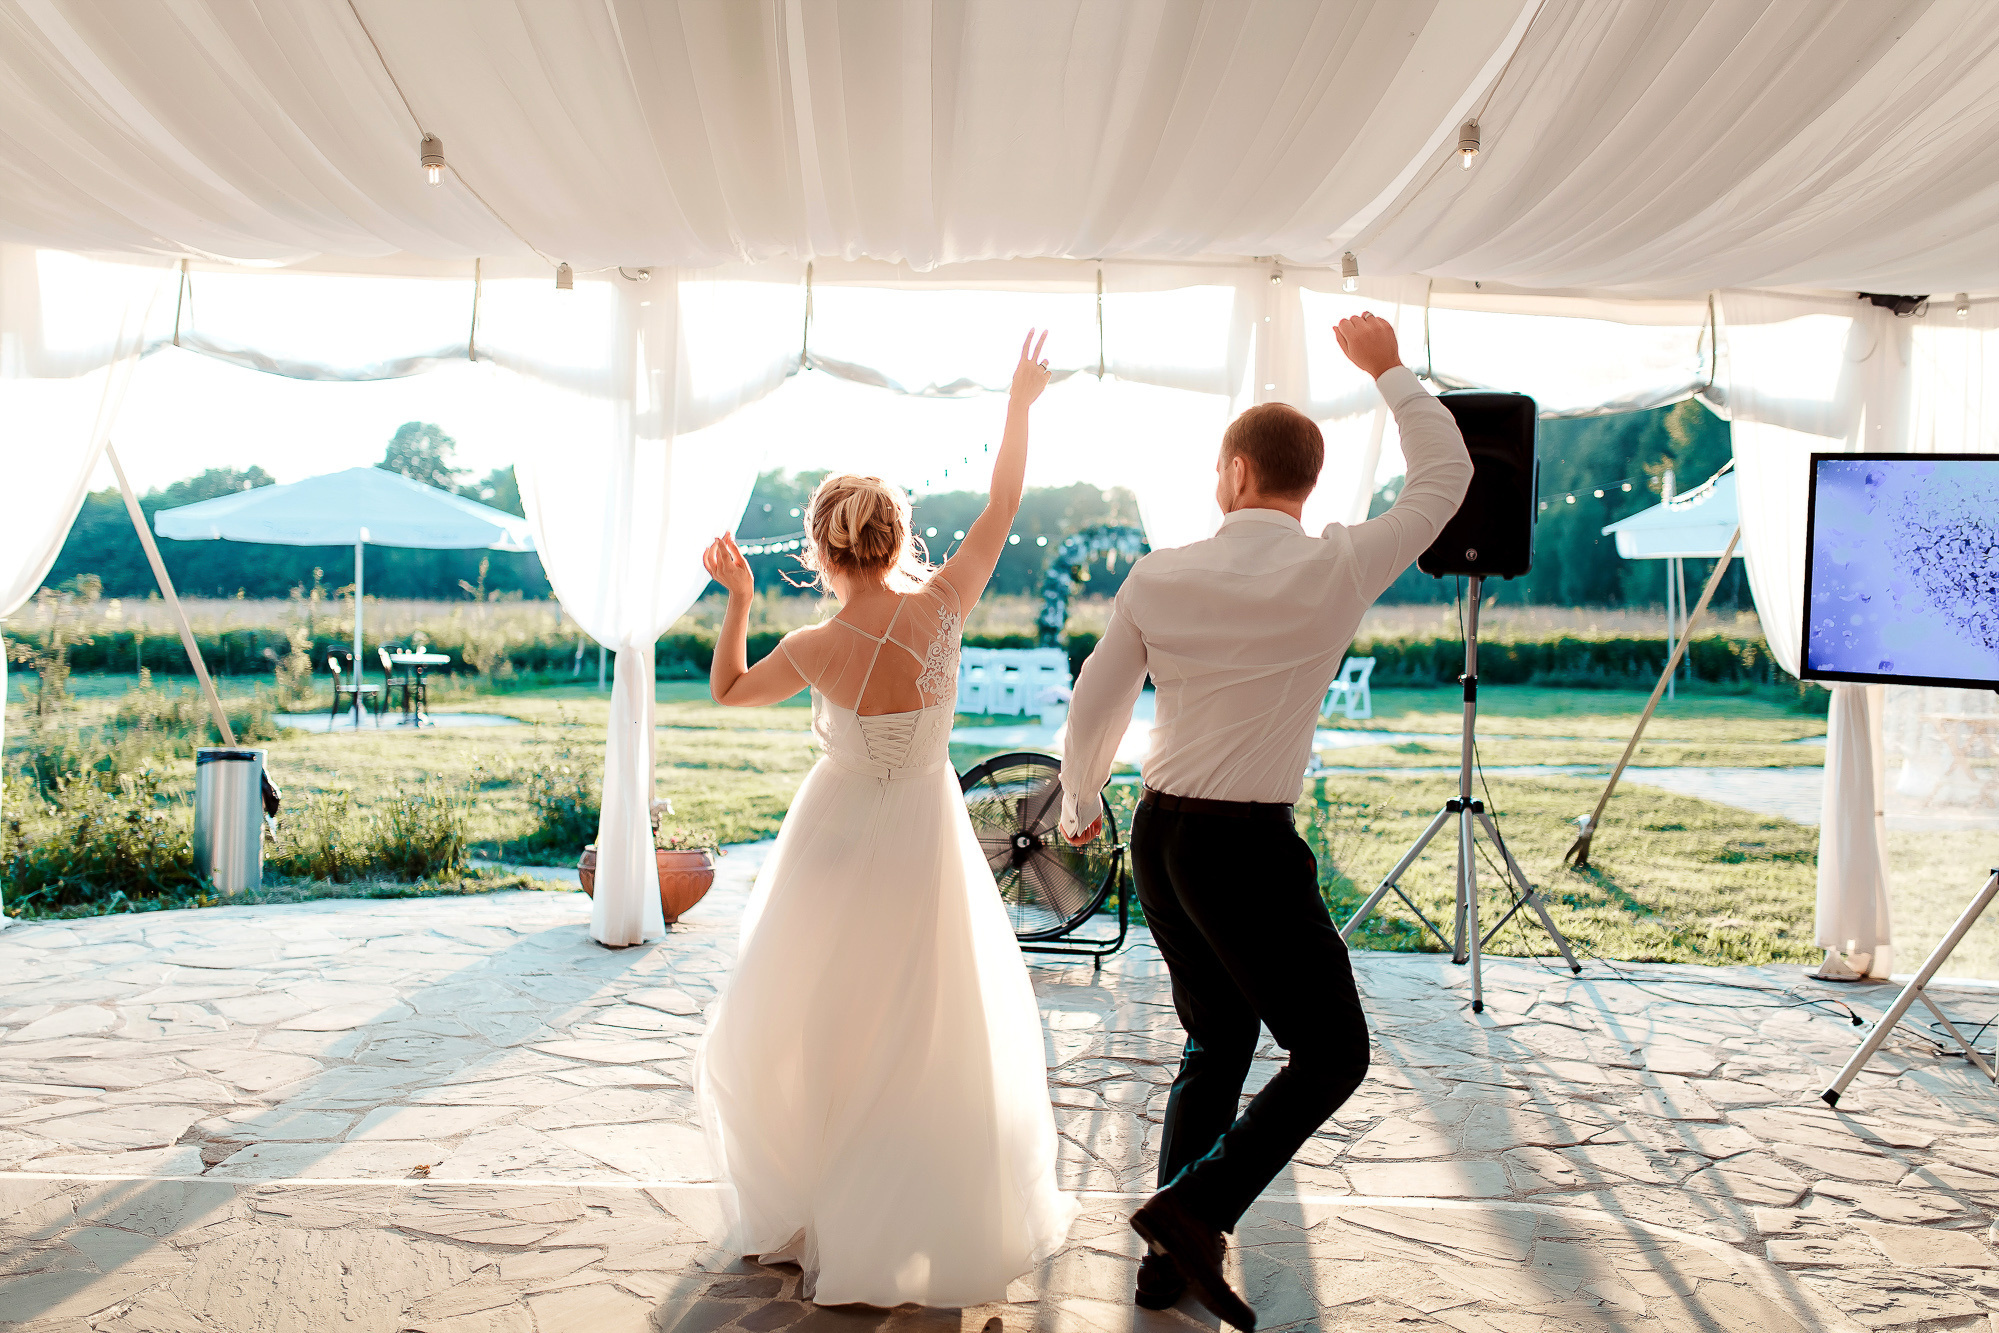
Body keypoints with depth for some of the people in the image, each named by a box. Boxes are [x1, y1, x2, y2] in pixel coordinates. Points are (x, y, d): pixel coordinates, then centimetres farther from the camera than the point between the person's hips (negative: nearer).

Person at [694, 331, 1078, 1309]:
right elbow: (1002, 507, -2)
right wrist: (1019, 406, 7)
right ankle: (960, 1219, 30)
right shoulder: (941, 604, -15)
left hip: (841, 841, -2)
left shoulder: (814, 651, -18)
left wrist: (738, 598, 5)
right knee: (941, 1030, 16)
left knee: (814, 1032, 16)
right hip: (924, 836, 2)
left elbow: (727, 692, 1)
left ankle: (812, 1218, 29)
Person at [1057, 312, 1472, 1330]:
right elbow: (1445, 476, 6)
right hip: (1249, 846, -5)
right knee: (1332, 1052, 9)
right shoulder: (1337, 570, -8)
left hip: (1159, 834, 6)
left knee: (1215, 1044, 20)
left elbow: (1094, 703, 10)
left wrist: (1080, 803, 28)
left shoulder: (1158, 576, 1)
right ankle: (1194, 1208, -4)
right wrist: (1387, 369, 17)